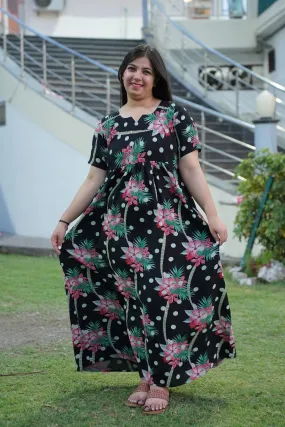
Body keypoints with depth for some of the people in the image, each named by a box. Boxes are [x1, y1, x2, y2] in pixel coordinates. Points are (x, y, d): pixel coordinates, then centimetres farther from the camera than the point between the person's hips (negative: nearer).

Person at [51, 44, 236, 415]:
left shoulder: (175, 116, 4)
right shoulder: (107, 126, 13)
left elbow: (191, 170, 0)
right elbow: (94, 179, 13)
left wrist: (212, 216, -8)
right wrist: (65, 221, 9)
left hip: (167, 223, -3)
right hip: (119, 226, 3)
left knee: (162, 297, -6)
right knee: (133, 300, 4)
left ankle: (161, 382, 5)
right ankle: (146, 376, 16)